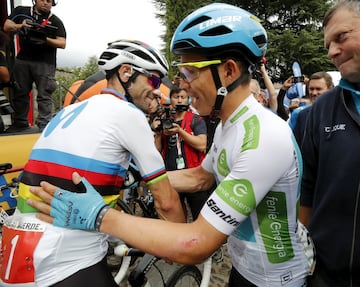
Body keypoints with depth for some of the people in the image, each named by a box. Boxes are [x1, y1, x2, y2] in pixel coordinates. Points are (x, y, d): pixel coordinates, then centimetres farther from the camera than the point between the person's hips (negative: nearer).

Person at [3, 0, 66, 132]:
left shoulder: (56, 21, 4)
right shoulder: (21, 11, 12)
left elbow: (62, 43, -2)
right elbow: (7, 27, 8)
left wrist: (46, 40, -19)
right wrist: (19, 26, -13)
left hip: (45, 63, -3)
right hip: (22, 60, 3)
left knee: (44, 95, -7)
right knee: (20, 93, 9)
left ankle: (44, 124, -5)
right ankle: (20, 123, 20)